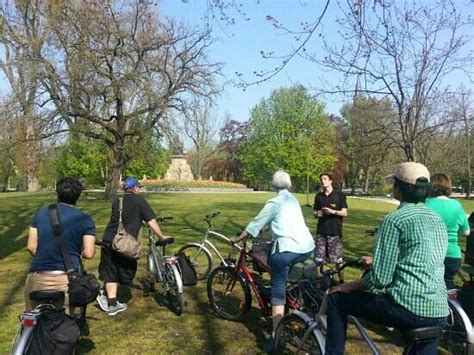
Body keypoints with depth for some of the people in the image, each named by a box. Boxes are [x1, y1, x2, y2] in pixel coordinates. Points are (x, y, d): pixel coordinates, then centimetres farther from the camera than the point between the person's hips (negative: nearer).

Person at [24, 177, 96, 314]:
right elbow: (88, 254, -6)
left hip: (37, 277, 2)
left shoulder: (41, 213, 5)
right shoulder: (85, 219, -2)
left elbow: (31, 247, 5)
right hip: (67, 279, -2)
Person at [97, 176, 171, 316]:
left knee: (111, 272, 13)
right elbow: (151, 221, -4)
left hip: (108, 241, 5)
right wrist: (162, 236, 6)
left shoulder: (117, 201, 14)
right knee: (125, 272, 14)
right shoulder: (139, 200, -1)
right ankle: (105, 295, 10)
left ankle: (112, 303, 11)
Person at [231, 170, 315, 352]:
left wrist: (237, 239, 16)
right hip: (307, 248, 7)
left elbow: (256, 223, 5)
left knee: (278, 291, 0)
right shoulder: (293, 200, 21)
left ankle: (276, 337, -2)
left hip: (287, 248, -6)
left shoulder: (274, 202, 2)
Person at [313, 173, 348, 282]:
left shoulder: (339, 195, 0)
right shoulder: (318, 196, 12)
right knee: (318, 259, 0)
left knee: (338, 260, -4)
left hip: (335, 231, -4)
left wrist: (333, 211, -18)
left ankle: (341, 281, 9)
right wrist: (317, 214, -6)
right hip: (321, 231, 4)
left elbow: (344, 213, -2)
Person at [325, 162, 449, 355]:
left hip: (407, 309, -7)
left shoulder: (393, 220, -11)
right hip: (439, 313, 7)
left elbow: (380, 278, -15)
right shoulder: (438, 220, 12)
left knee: (337, 298, 10)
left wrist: (349, 286, 3)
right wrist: (377, 262, 34)